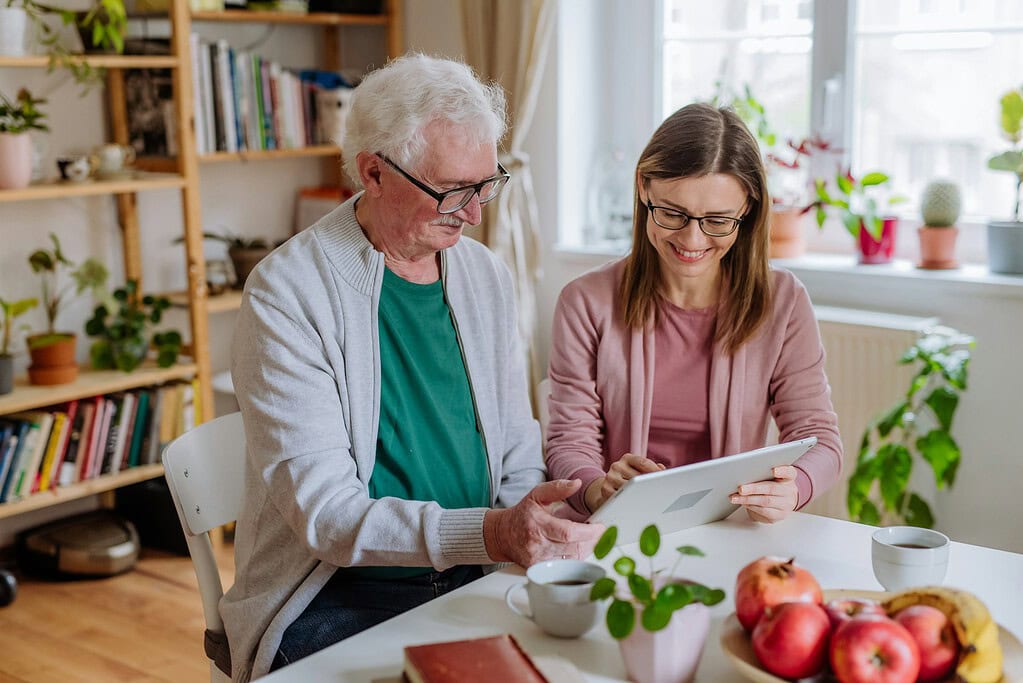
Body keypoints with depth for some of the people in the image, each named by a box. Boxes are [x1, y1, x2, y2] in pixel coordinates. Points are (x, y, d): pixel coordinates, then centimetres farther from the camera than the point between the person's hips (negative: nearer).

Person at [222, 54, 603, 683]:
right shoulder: (286, 294, -13)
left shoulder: (488, 278, 7)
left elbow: (518, 456, 12)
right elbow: (324, 510, -19)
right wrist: (490, 534, -30)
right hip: (334, 598, -5)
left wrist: (539, 536, -9)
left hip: (473, 577, 5)